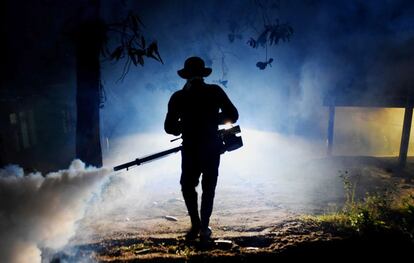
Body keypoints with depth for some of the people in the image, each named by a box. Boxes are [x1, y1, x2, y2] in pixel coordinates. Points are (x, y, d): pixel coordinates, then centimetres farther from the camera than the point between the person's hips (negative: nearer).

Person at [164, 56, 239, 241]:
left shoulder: (178, 97, -5)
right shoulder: (215, 92, -4)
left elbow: (169, 127, -5)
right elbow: (233, 116, -3)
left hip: (190, 150, -1)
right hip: (212, 148, 1)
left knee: (188, 186, 21)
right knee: (208, 188, 17)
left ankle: (196, 225, 14)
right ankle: (204, 228, 20)